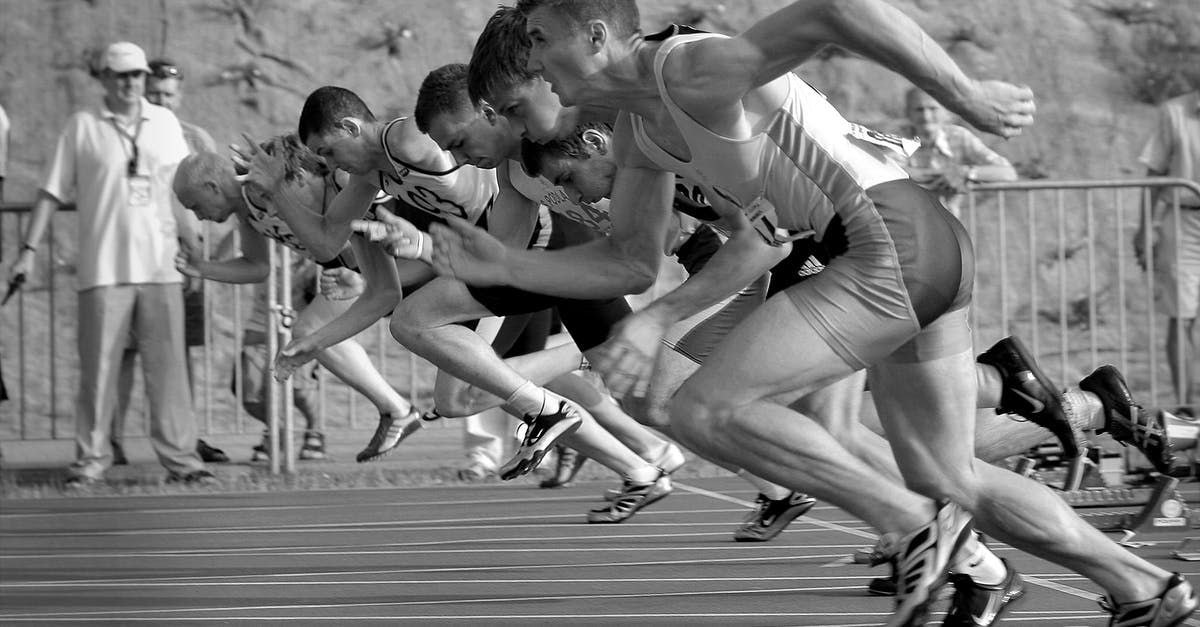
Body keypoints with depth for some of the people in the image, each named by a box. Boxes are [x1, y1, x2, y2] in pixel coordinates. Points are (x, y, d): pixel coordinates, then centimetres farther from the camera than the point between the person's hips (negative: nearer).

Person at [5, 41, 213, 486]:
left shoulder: (165, 123, 11)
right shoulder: (82, 127, 3)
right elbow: (51, 192, 4)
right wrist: (29, 249, -1)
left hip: (160, 266, 2)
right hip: (103, 268, -2)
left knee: (168, 366, 1)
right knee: (97, 366, -2)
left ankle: (180, 457, 4)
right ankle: (91, 459, 5)